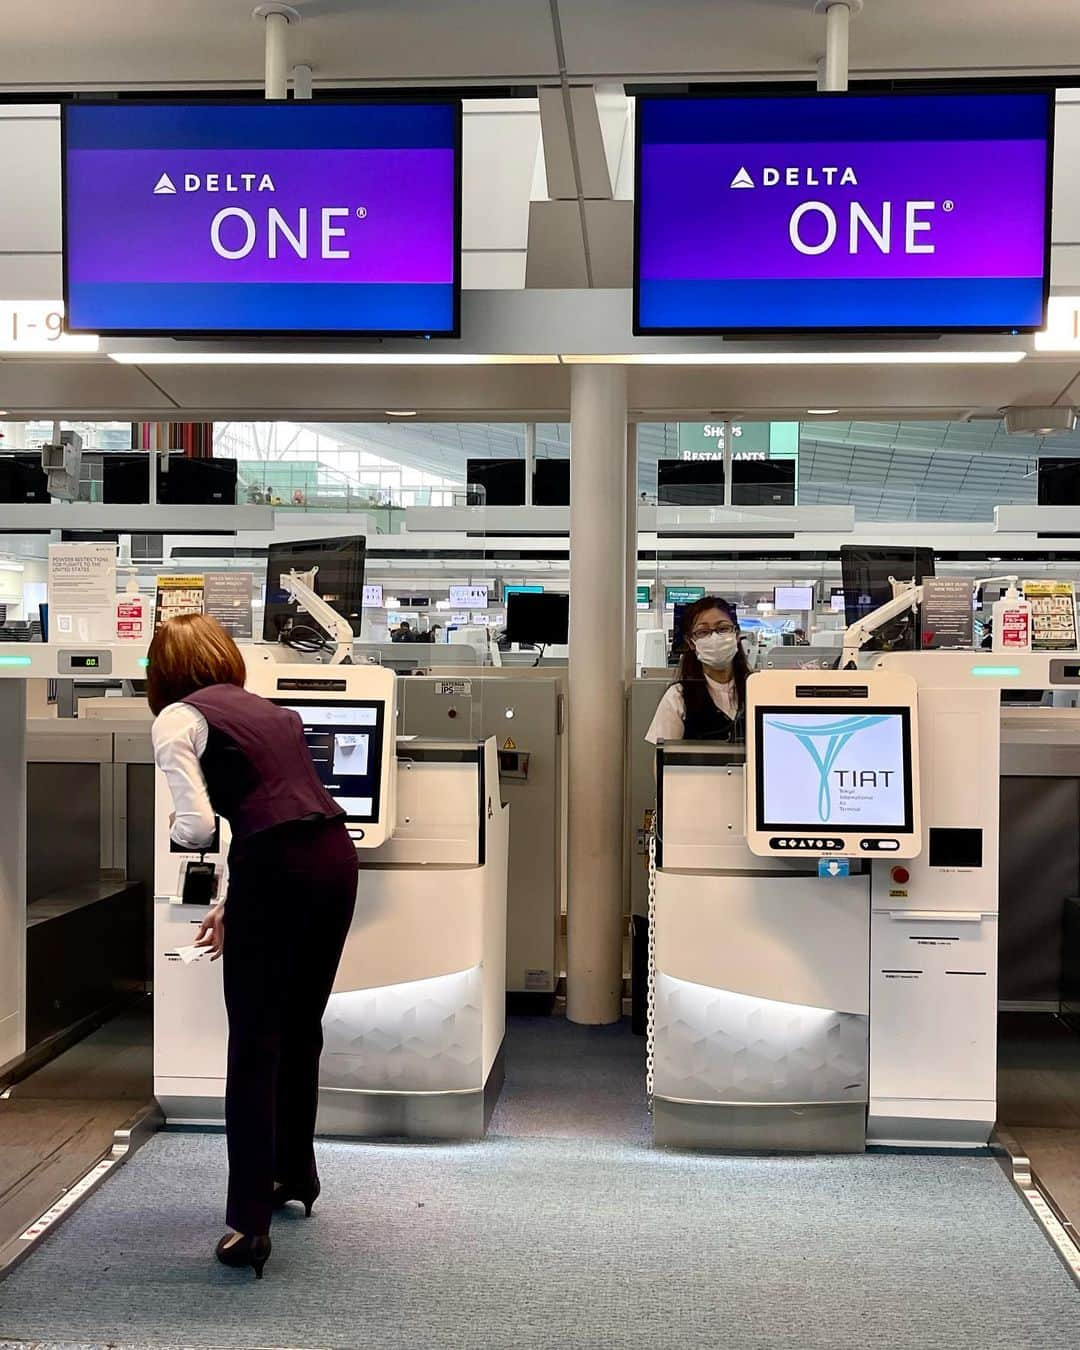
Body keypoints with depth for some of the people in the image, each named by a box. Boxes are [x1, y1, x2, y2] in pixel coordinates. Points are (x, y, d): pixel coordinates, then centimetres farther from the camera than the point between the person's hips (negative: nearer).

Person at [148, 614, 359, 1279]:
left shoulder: (178, 719, 3)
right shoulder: (270, 710, 25)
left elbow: (197, 828, -8)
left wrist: (175, 824, 16)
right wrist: (234, 906, 33)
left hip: (277, 871, -7)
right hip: (338, 857, 7)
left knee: (254, 1045, 3)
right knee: (301, 1030, 22)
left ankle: (249, 1224, 4)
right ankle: (296, 1176, 39)